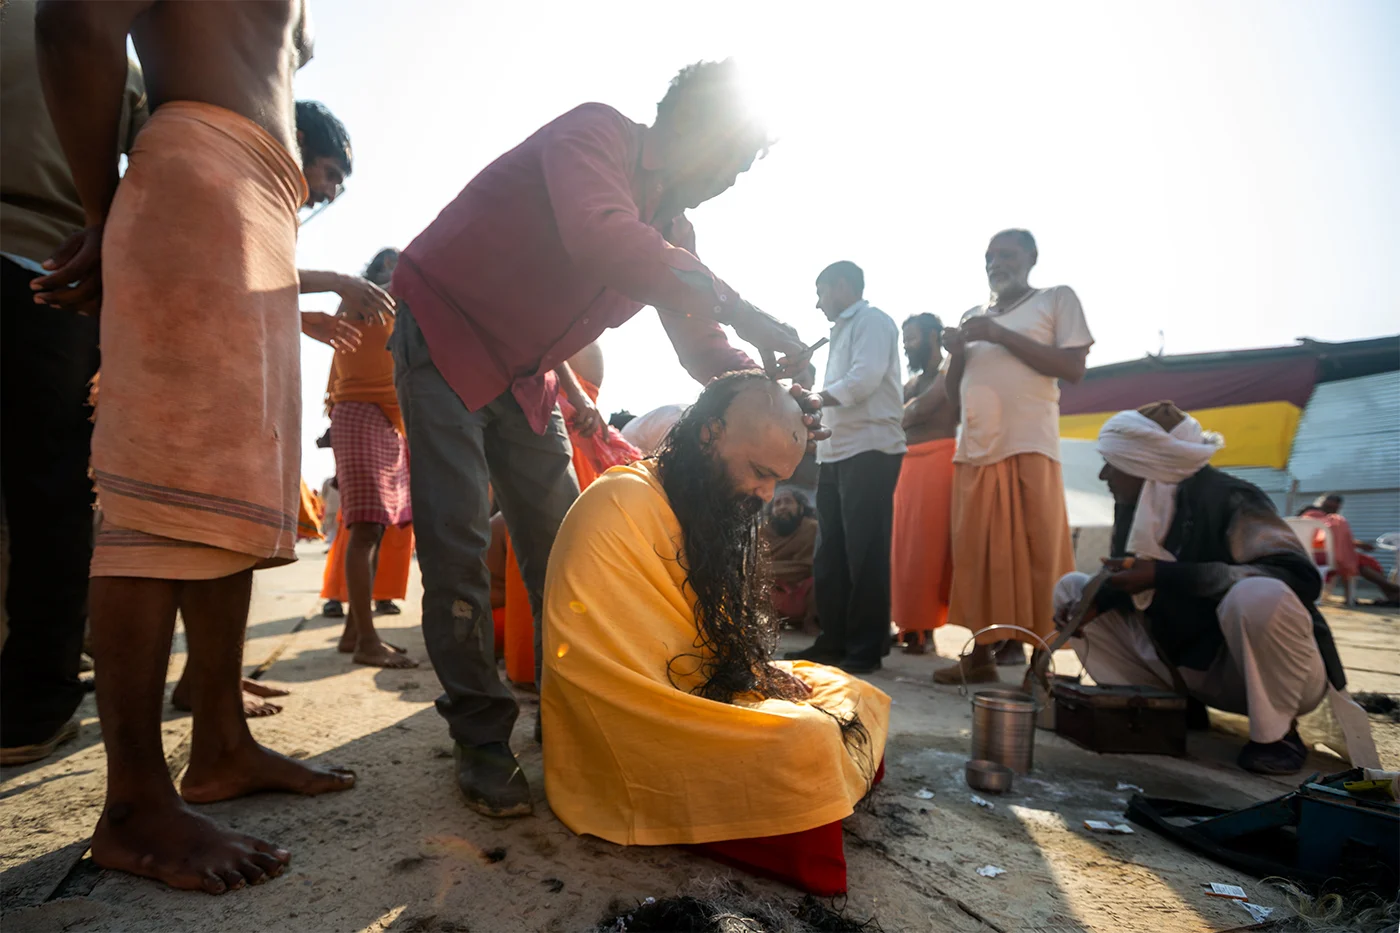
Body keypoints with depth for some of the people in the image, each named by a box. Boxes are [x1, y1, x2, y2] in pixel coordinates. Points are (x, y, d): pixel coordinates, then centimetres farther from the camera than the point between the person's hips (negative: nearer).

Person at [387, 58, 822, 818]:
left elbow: (701, 348, 3)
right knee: (456, 544, -11)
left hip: (523, 376, 8)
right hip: (443, 336, -7)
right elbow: (600, 236, -40)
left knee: (560, 543, 4)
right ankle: (481, 740, 0)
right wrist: (740, 311, -39)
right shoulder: (596, 135, -18)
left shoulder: (671, 235, 4)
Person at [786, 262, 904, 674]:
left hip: (869, 451, -9)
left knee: (864, 554, -5)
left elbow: (865, 379, -17)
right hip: (836, 454, 9)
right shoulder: (842, 331, 24)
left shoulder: (872, 321, -3)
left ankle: (866, 649, 3)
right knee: (831, 554, 11)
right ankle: (833, 642, 19)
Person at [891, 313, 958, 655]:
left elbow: (920, 410, -12)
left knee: (928, 548, -8)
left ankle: (924, 630, -4)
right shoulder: (910, 383, 24)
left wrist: (900, 415, 2)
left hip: (937, 462, -7)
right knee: (905, 549, 4)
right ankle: (912, 626, 10)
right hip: (907, 464, 7)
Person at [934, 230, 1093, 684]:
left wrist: (1001, 334, -9)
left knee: (1034, 557, -6)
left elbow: (1073, 367, -5)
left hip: (1029, 447, -5)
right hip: (974, 450, 5)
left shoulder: (1057, 299, 9)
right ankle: (980, 654, 11)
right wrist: (956, 353, 0)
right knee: (975, 557, 4)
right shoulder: (972, 316, 22)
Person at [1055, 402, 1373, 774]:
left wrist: (1165, 575, -37)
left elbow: (1300, 576, -33)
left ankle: (1275, 733, -11)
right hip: (1181, 668, 6)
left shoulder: (1228, 499, -21)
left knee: (1259, 597, -39)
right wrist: (1097, 600, -15)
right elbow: (1130, 581, 10)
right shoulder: (1131, 506, -1)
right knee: (1071, 587, -2)